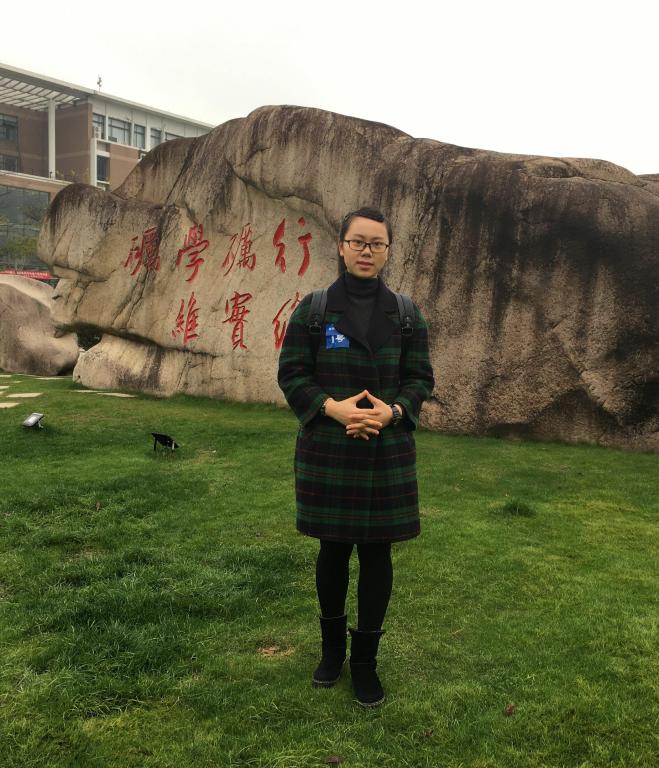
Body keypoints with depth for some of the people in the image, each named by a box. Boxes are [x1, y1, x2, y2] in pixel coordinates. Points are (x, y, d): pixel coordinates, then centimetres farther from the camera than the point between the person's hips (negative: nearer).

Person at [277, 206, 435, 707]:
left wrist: (392, 410, -17)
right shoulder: (312, 309, -2)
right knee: (333, 550, 12)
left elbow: (420, 379, 3)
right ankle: (333, 646, 35)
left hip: (387, 451, 1)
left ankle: (366, 660, 25)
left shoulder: (406, 314, 2)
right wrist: (334, 407, -18)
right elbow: (291, 374, -3)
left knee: (377, 554, 7)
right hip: (326, 451, -1)